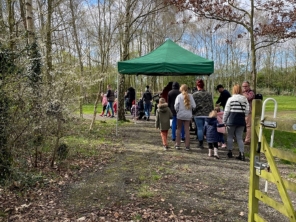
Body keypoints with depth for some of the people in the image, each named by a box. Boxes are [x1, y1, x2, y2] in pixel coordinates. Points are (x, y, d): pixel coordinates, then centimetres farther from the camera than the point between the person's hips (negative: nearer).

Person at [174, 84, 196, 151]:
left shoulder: (179, 96, -7)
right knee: (187, 130, 8)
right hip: (188, 115, 1)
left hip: (180, 115, -1)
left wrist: (177, 111, 8)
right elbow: (194, 106, -7)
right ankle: (187, 146, 9)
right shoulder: (190, 96, -4)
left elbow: (176, 106, -10)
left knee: (179, 129, 12)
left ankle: (177, 145, 14)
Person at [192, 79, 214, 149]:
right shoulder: (208, 94, 4)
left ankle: (201, 143, 7)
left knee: (200, 128, 3)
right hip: (207, 114, 3)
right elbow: (211, 105, 6)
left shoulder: (195, 94, -7)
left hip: (198, 114, -3)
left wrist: (193, 112, 4)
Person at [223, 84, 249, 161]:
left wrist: (224, 121, 4)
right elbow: (247, 111, 3)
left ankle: (230, 152, 18)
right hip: (241, 120, 3)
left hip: (232, 120, -3)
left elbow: (226, 111, -5)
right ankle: (242, 154, 3)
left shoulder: (231, 99, -6)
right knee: (239, 138, 8)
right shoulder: (245, 99, 4)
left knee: (230, 136, 13)